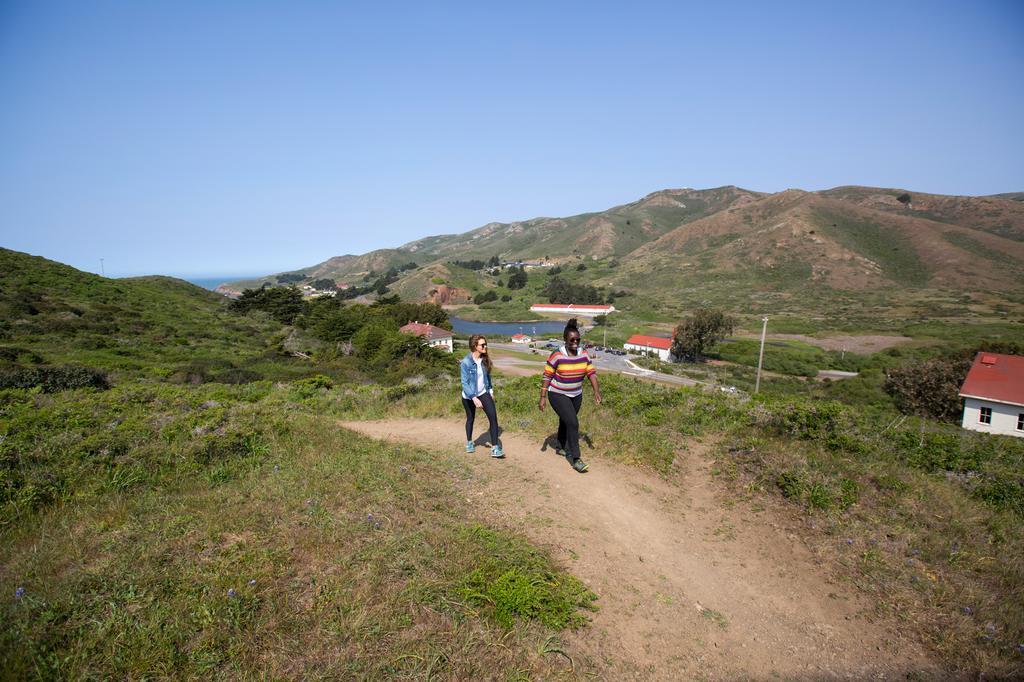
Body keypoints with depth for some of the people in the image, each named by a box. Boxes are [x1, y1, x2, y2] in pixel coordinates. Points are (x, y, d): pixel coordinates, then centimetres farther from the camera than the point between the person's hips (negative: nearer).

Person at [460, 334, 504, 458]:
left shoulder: (484, 359, -5)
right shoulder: (466, 362, -22)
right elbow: (465, 383, -23)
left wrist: (491, 390, 12)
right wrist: (474, 398, -29)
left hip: (483, 393, 3)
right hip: (469, 396, -3)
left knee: (493, 417, -14)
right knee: (470, 419, 18)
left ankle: (495, 447, -10)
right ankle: (469, 442, 43)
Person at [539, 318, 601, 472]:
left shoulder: (583, 354, -4)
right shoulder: (556, 356, -19)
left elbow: (591, 373, -2)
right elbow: (547, 377, -14)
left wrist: (596, 391, -14)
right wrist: (542, 398, -14)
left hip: (576, 395, 6)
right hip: (558, 395, -6)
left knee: (566, 422, 21)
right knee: (573, 423, -15)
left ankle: (561, 448, 45)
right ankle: (575, 459, -8)